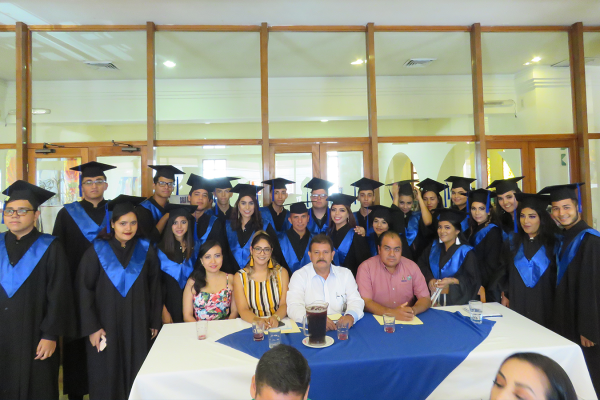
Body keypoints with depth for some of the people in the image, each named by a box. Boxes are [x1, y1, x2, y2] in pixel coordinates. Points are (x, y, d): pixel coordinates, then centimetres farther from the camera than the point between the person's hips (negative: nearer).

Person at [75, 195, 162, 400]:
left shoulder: (146, 250, -1)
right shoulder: (97, 250, -6)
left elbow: (155, 289, 2)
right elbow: (84, 289, -5)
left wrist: (155, 322, 1)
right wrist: (91, 327, -9)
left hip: (138, 325, 1)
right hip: (106, 325, -1)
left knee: (136, 377, 10)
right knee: (106, 378, 10)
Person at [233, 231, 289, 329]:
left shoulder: (282, 272, 7)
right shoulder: (240, 277, 3)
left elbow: (284, 304, 0)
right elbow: (243, 310, -5)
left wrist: (276, 318, -21)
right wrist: (257, 320, -25)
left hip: (278, 325, 1)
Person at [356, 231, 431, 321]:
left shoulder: (412, 267, 6)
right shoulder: (366, 268, -5)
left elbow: (426, 299, 4)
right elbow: (365, 302, -13)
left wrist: (413, 310, -18)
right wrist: (391, 312, -26)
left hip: (407, 320, 4)